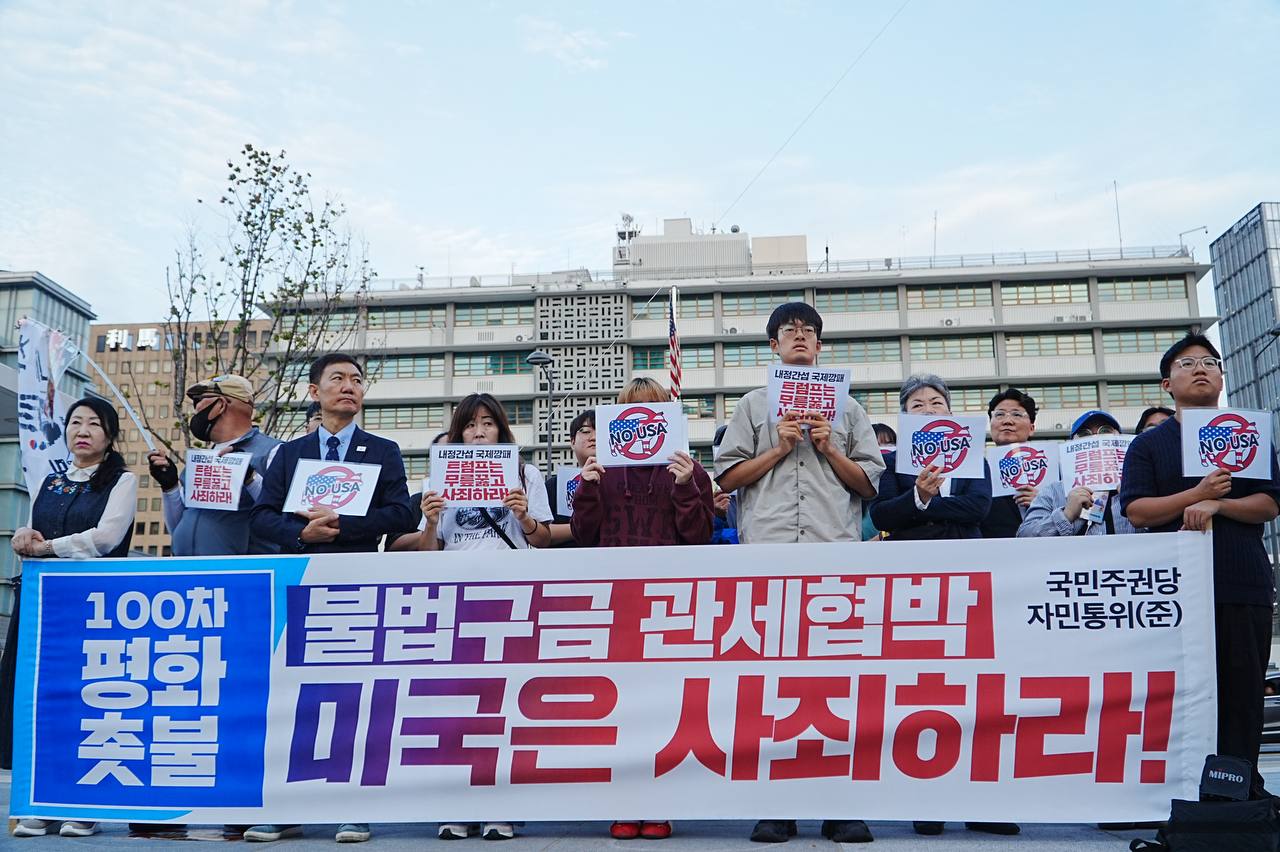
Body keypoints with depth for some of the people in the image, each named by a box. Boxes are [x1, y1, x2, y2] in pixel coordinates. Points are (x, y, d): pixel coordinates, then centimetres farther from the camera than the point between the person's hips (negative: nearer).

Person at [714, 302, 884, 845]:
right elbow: (728, 477, 10)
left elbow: (870, 484, 15)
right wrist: (780, 447, 0)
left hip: (836, 553, 0)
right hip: (766, 553, 0)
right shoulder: (753, 405, 20)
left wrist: (829, 449, 1)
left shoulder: (847, 407, 22)